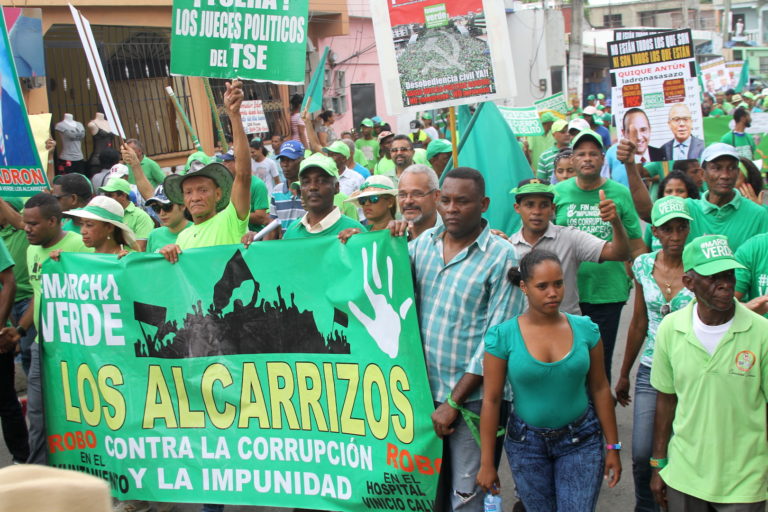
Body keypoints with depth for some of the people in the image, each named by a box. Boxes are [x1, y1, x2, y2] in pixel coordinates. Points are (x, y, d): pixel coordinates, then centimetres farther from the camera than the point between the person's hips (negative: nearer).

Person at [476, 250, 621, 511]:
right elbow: (491, 400, -9)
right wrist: (487, 463, -6)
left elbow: (600, 389, 2)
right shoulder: (503, 336, -12)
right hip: (527, 442, 0)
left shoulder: (585, 329, -6)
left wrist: (613, 447, 5)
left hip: (581, 440, 1)